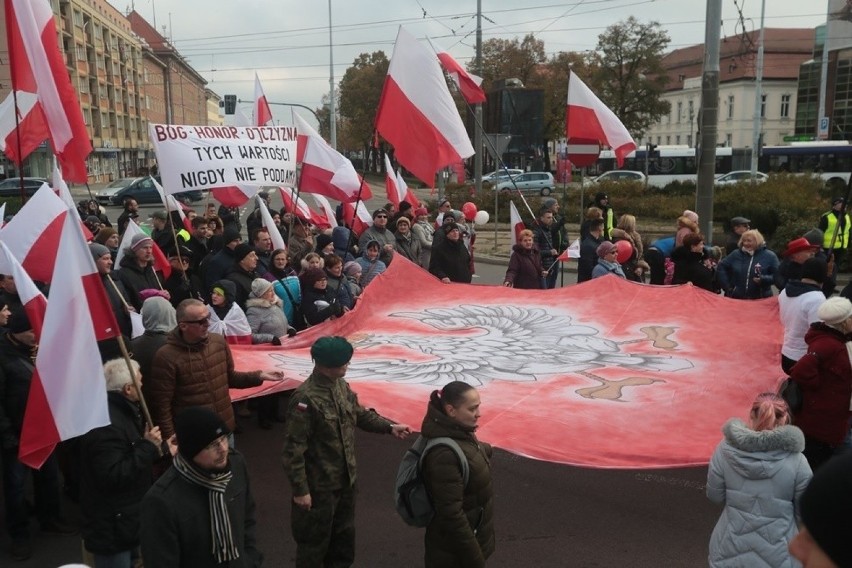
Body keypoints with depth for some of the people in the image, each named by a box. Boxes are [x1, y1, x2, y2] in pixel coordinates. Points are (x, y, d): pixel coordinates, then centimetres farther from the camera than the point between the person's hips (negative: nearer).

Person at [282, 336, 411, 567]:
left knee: (344, 538, 25)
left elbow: (360, 414, 16)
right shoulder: (305, 398, -27)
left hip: (346, 480, 8)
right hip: (318, 486, -8)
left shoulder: (341, 385, 0)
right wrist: (300, 489, -20)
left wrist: (389, 426, 3)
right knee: (314, 542, 11)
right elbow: (294, 449, -23)